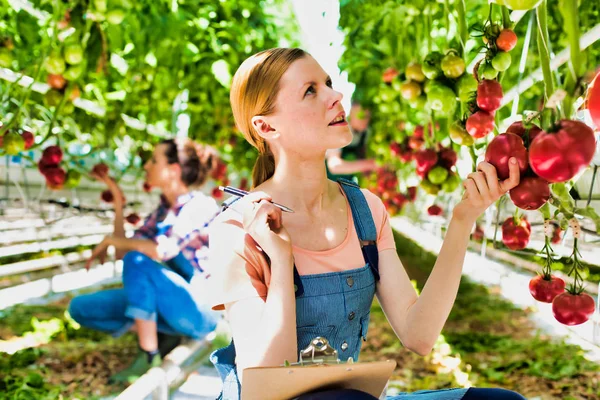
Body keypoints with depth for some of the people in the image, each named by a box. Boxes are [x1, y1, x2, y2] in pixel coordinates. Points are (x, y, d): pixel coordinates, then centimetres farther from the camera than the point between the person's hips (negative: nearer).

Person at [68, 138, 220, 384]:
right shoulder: (162, 211, 9)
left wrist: (110, 240, -15)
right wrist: (118, 203, 6)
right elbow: (124, 250, 9)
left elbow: (162, 250, -29)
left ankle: (149, 356, -21)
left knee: (138, 261, -30)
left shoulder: (200, 206, -15)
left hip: (201, 311, -8)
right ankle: (162, 336, 1)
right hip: (169, 305, 8)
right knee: (81, 308, 1)